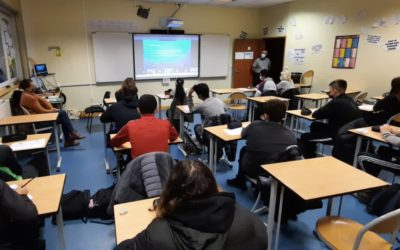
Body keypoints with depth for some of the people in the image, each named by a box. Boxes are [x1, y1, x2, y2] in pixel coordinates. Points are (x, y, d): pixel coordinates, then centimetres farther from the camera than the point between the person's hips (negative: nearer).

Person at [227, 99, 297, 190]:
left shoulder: (255, 126, -18)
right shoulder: (291, 135, -15)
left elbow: (243, 134, 4)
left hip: (253, 170, -2)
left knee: (244, 149, 27)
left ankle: (240, 181, 42)